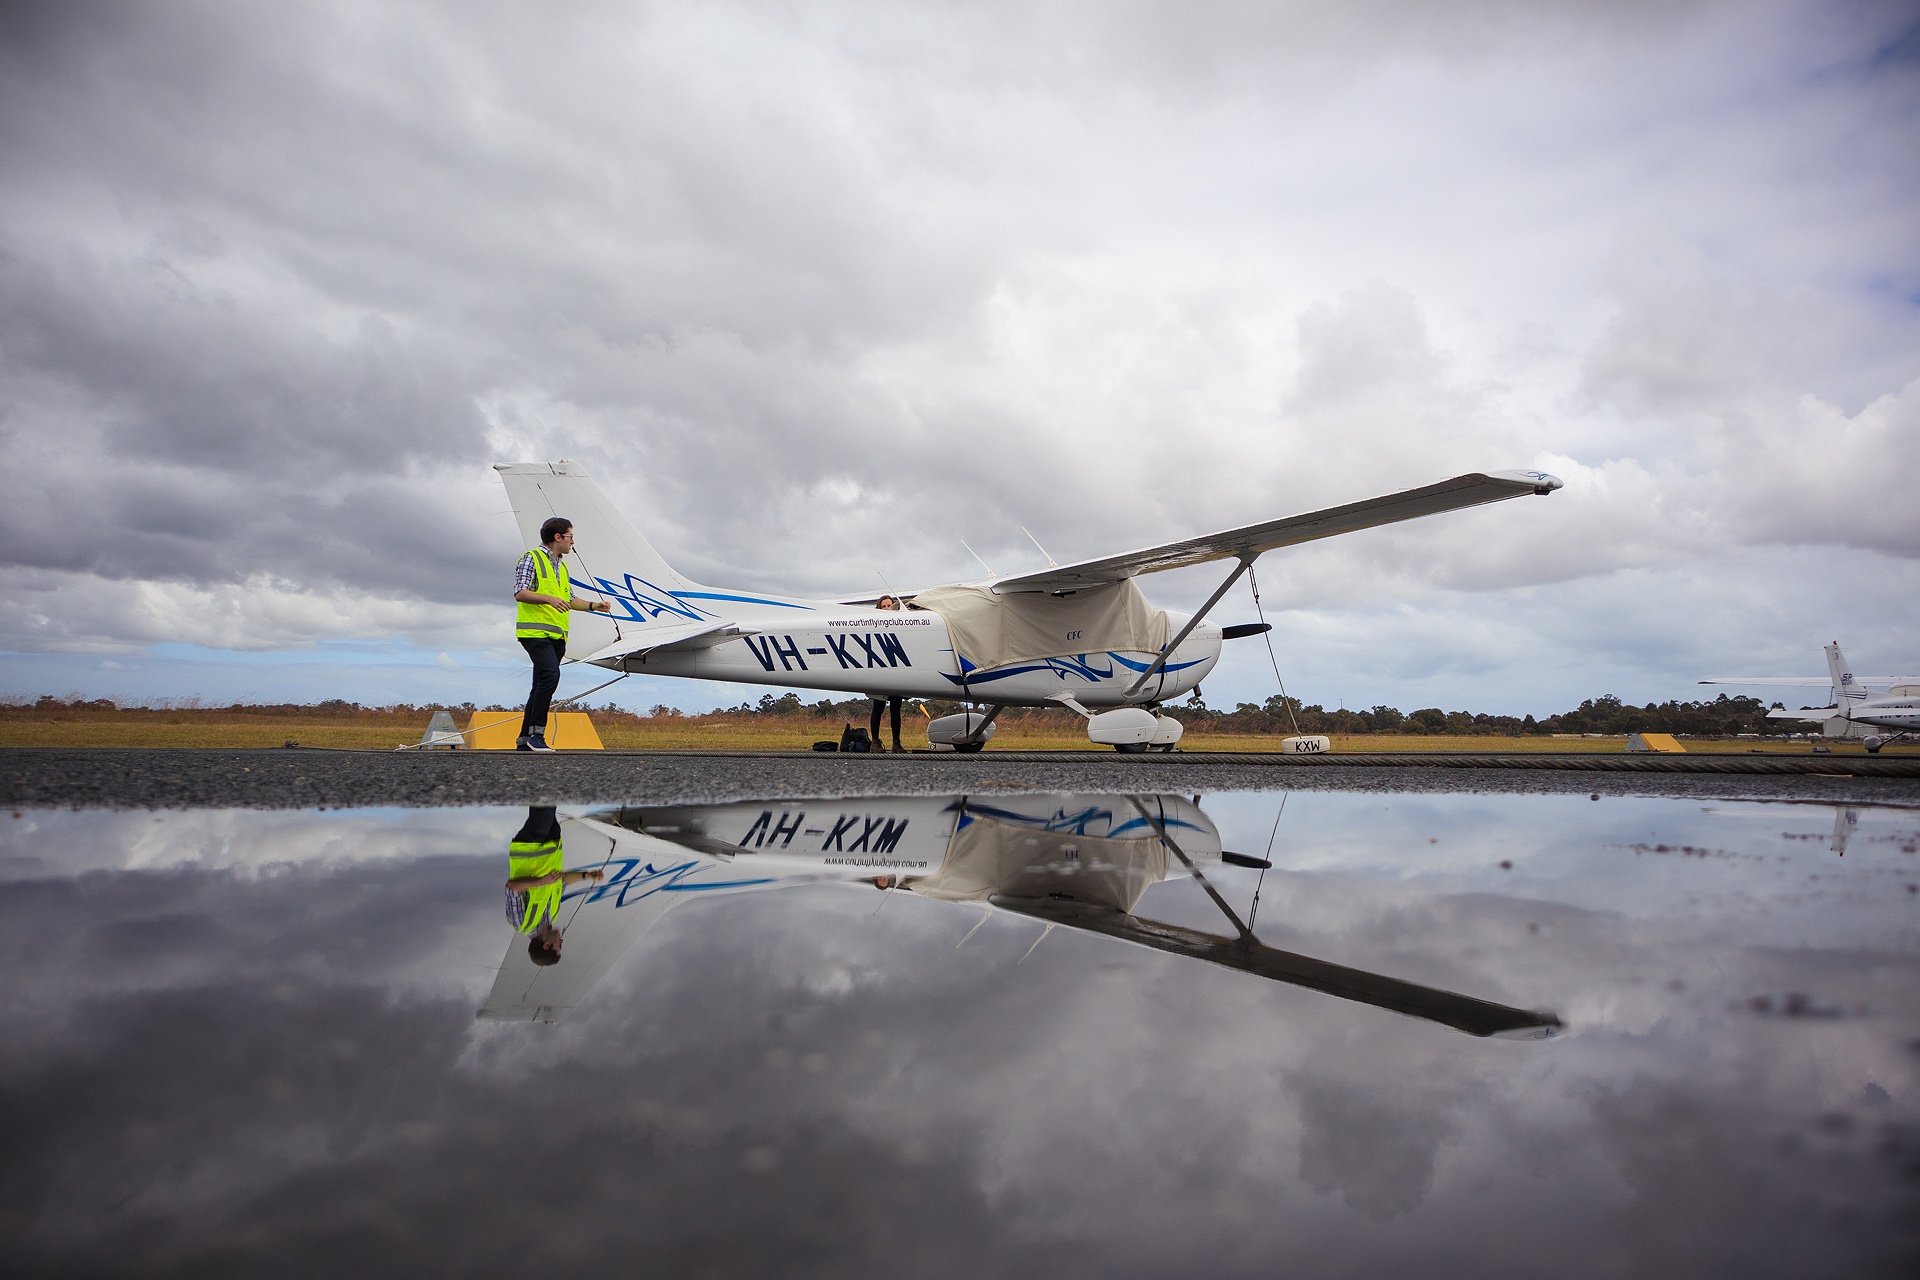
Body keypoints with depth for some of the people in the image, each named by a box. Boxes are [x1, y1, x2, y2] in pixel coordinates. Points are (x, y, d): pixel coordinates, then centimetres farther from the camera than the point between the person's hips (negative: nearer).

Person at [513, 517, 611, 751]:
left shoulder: (562, 565, 22)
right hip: (535, 631, -9)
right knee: (550, 675, -24)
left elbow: (569, 598, 28)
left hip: (557, 635, 9)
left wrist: (593, 605, 16)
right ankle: (536, 733, -18)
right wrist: (548, 599, -24)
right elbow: (520, 593, -12)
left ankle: (525, 738, 12)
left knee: (542, 684, 7)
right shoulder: (532, 558, -3)